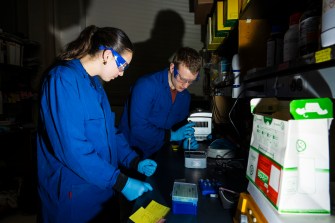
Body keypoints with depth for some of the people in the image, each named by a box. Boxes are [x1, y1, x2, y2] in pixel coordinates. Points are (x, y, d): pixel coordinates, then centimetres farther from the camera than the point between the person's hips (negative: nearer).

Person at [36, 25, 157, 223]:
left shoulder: (94, 82, 8)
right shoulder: (63, 81, -21)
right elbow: (72, 148, -27)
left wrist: (134, 161, 2)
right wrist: (121, 182, -22)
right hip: (73, 196, -8)